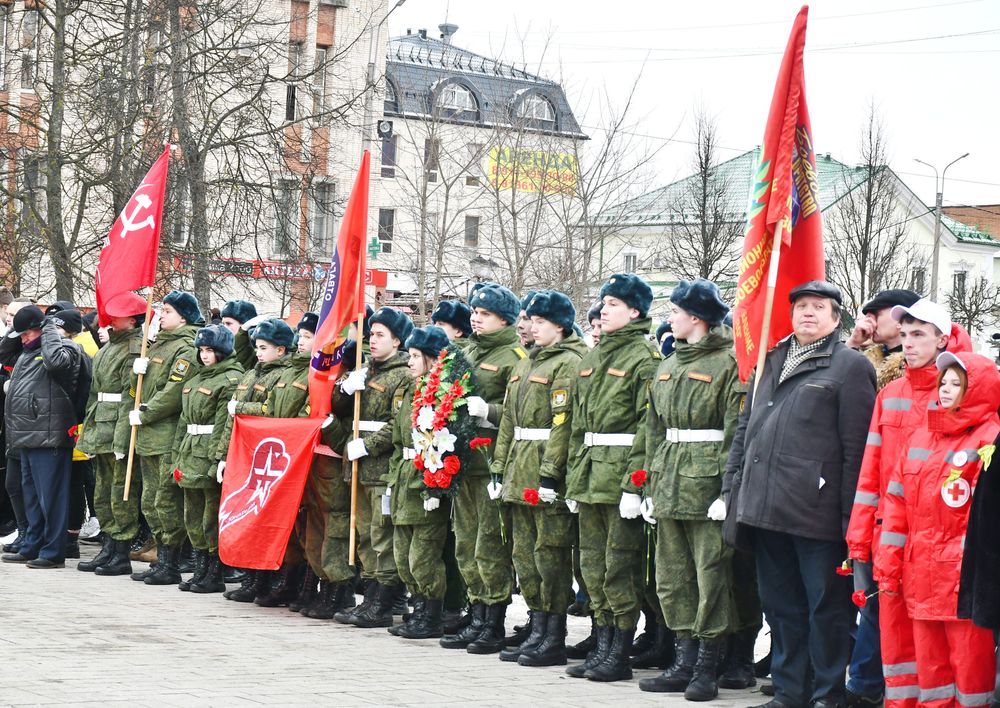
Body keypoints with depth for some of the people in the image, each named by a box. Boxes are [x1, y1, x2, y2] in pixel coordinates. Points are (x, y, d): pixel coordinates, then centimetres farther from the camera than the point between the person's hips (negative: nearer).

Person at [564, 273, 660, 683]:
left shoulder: (644, 358, -9)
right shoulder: (593, 357, 17)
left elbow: (647, 428, -15)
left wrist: (634, 484, -20)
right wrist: (573, 476, 15)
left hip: (621, 475, -8)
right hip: (590, 475, 8)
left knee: (620, 564, -3)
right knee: (593, 562, 11)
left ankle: (620, 655, 3)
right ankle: (602, 646, 18)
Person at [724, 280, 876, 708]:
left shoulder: (850, 367, -1)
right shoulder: (770, 364, 19)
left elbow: (856, 447, -7)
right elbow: (745, 430, 21)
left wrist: (850, 512, -12)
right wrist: (733, 491, 13)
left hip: (817, 512, -6)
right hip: (766, 509, 6)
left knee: (826, 606, 0)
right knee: (780, 605, 12)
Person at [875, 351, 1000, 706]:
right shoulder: (922, 437, 15)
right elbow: (898, 504, 15)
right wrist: (888, 564, 9)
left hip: (965, 582, -7)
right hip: (922, 579, 7)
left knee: (970, 666, -1)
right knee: (929, 665, 12)